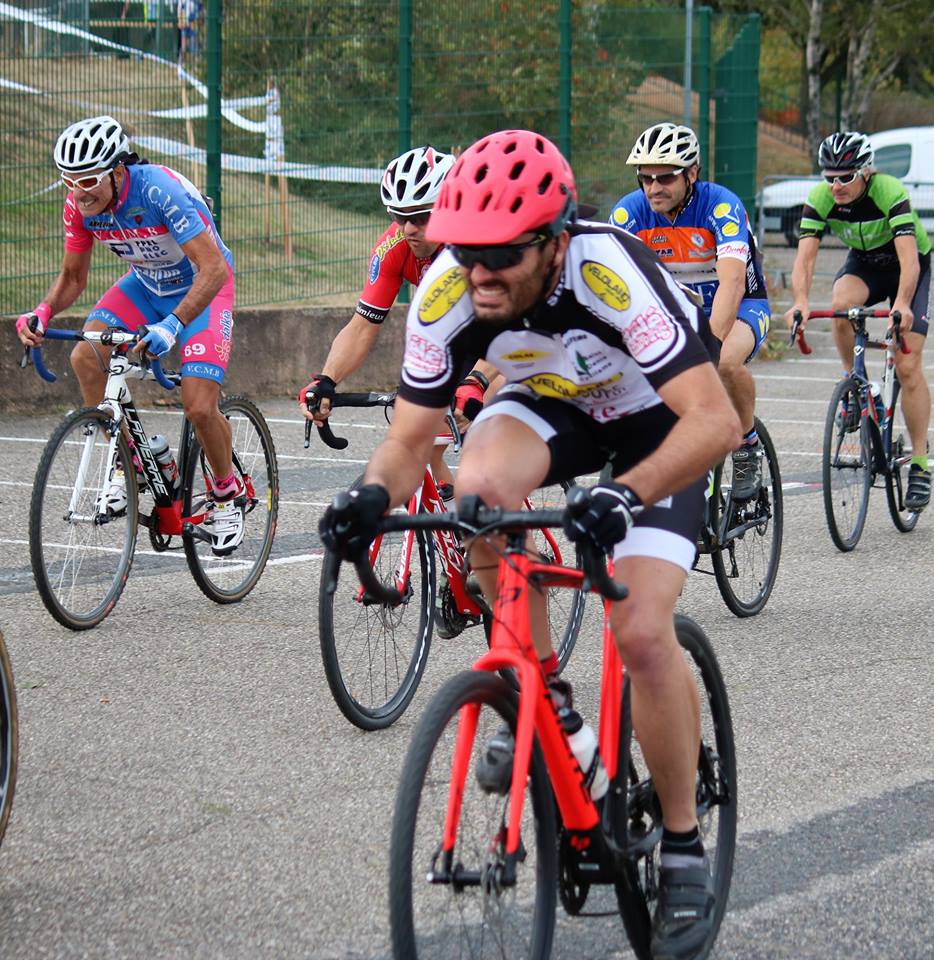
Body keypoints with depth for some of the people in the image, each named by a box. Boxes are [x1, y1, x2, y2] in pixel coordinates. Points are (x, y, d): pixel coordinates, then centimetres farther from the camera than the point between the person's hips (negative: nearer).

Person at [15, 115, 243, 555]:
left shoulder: (160, 190, -35)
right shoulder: (79, 205, -17)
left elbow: (214, 269, -39)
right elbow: (73, 277, -2)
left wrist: (171, 326, -52)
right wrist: (42, 312, -24)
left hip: (202, 287, -5)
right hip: (146, 283, 5)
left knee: (199, 409, -17)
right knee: (85, 357, -22)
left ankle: (227, 495, 12)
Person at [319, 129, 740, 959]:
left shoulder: (610, 272, -38)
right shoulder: (447, 295, -25)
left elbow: (716, 420, -41)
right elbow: (410, 438, -16)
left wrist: (627, 494, -56)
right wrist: (376, 495, -39)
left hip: (657, 423, -4)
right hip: (552, 406, 4)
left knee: (641, 633, -20)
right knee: (480, 482, -32)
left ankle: (685, 850, 1)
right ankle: (546, 696, -10)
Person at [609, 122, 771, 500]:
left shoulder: (721, 205, -27)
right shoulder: (629, 212, -16)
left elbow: (732, 282, -40)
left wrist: (712, 343, -55)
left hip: (739, 306, -4)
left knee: (726, 362, -36)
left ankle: (747, 445, -7)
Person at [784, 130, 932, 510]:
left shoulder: (890, 193, -32)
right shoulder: (820, 199, -22)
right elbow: (805, 257, -29)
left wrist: (902, 304, -57)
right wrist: (800, 301, -48)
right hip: (863, 264, 3)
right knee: (841, 306, -34)